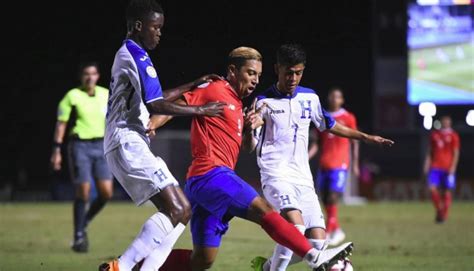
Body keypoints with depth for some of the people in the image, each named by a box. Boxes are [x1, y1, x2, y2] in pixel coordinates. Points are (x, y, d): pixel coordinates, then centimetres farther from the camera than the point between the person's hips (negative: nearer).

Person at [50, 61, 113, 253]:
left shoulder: (106, 95, 7)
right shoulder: (72, 96, -4)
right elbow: (61, 123, -2)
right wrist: (56, 151, -6)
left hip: (101, 146, 4)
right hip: (80, 145, -4)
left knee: (106, 193, -4)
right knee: (83, 192, -6)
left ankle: (84, 223, 21)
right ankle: (79, 237, 6)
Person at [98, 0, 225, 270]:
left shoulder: (127, 55, 21)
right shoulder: (136, 57, -11)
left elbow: (155, 98, 30)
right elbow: (154, 106, -20)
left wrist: (193, 85, 25)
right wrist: (199, 110, -14)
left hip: (131, 146, 11)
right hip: (128, 144, -11)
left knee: (183, 210, 6)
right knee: (175, 209, -18)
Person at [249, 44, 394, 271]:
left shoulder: (310, 98, 10)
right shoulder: (264, 102, -3)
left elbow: (330, 126, 27)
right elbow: (251, 146, -5)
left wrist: (366, 137, 27)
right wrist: (248, 129, -28)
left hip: (303, 178, 6)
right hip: (276, 175, -6)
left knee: (317, 242, -3)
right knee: (296, 227, -30)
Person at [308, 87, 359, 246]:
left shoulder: (348, 118, 3)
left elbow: (354, 142, 6)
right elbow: (316, 143, 12)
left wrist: (355, 164, 2)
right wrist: (307, 157, -3)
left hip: (340, 165, -5)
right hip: (324, 165, 5)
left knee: (332, 198, -15)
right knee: (325, 200, 4)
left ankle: (328, 233, -14)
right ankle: (337, 231, 18)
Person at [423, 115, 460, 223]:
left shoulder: (453, 136, 0)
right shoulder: (434, 134, 11)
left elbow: (456, 153, -2)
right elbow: (430, 151, 17)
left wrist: (452, 168, -10)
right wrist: (427, 165, 8)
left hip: (448, 168, -2)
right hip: (435, 167, 2)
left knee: (447, 191, -1)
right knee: (432, 188, -13)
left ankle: (444, 215, 9)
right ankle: (439, 209, 7)